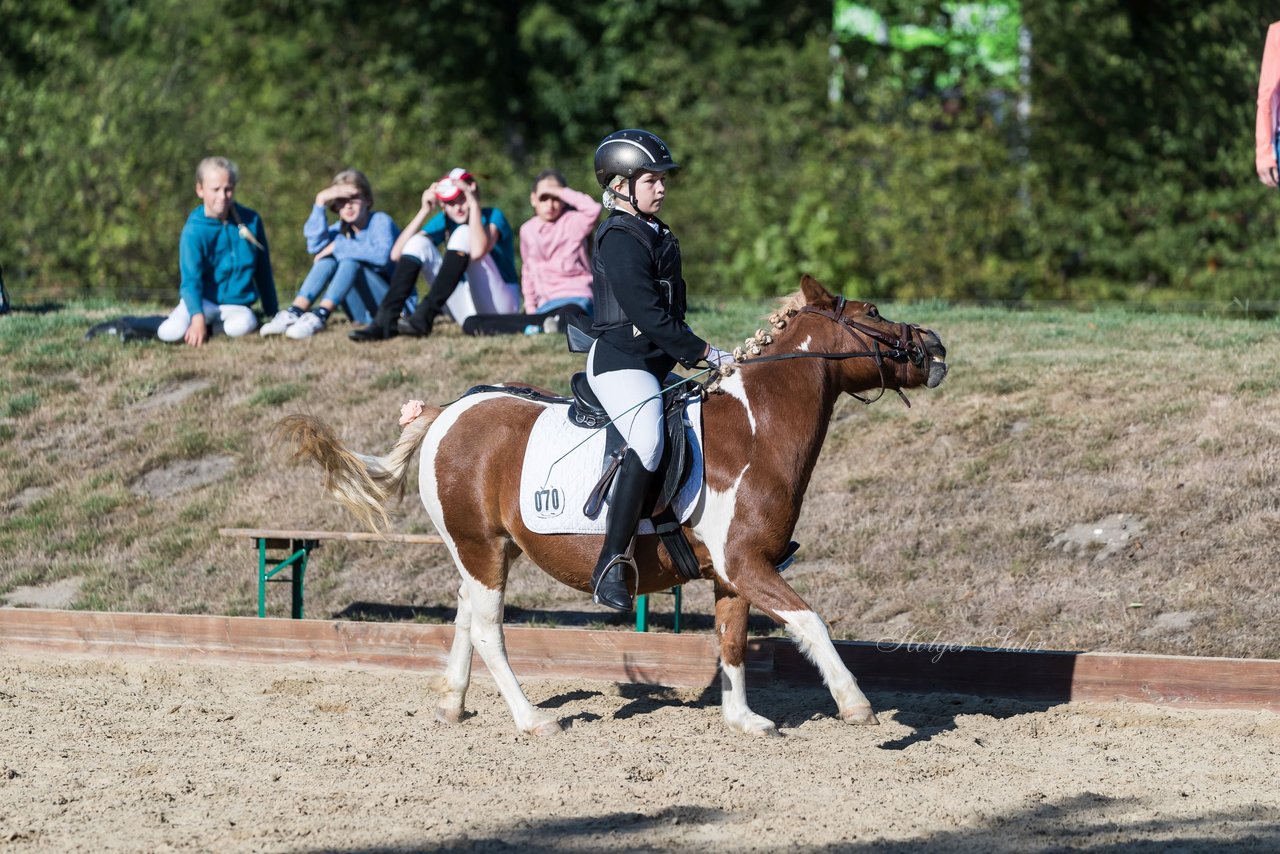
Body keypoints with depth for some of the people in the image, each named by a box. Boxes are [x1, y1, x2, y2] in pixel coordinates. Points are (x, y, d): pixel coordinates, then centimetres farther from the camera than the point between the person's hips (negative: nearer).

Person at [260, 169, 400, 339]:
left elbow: (382, 255, -29)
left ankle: (319, 317, -46)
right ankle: (294, 314, -28)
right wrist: (320, 202, -17)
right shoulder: (342, 229, 10)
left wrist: (339, 247, -23)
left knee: (350, 260, -27)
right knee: (328, 259, -13)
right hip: (362, 315, 6)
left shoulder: (381, 221, -6)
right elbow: (315, 246, -13)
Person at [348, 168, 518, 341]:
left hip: (499, 305, -5)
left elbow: (477, 251, -33)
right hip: (465, 309, 5)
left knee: (463, 234, -24)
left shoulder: (493, 216, -8)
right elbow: (396, 254, -4)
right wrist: (424, 211, -9)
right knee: (418, 242, -8)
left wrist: (474, 204, -25)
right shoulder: (445, 221, 7)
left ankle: (425, 316, -37)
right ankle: (385, 321, -24)